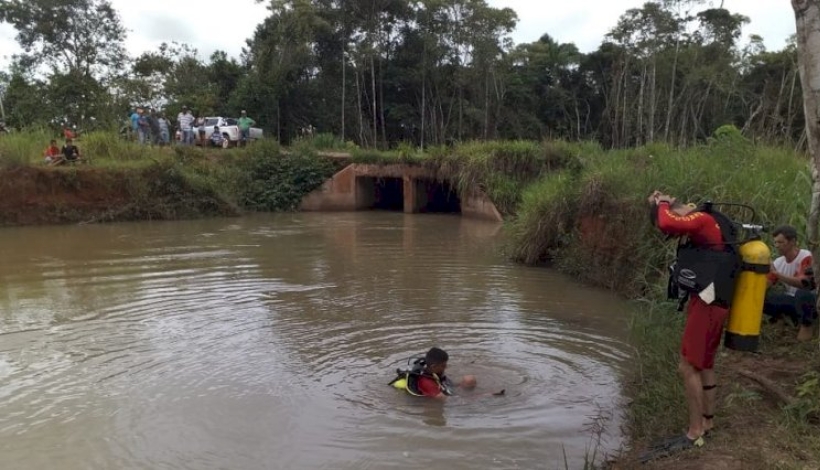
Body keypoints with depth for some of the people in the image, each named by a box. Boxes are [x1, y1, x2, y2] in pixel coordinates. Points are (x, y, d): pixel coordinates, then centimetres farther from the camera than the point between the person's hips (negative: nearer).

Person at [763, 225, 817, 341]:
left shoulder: (805, 256, -17)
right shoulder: (778, 262, -2)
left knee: (802, 292, -39)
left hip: (808, 300, -4)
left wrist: (776, 273, -35)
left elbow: (802, 283, -30)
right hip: (790, 300, 4)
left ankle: (807, 325, -12)